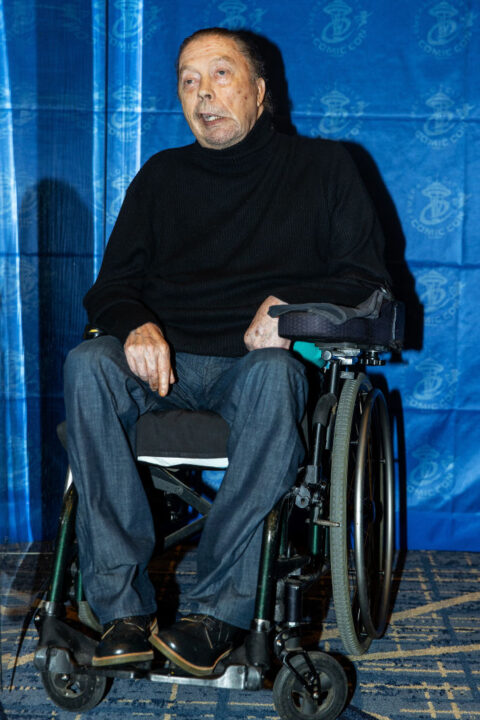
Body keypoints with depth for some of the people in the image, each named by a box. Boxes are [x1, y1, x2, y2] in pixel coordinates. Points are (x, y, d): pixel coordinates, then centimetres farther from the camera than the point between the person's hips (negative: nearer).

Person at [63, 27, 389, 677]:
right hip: (169, 361, 3)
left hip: (265, 358, -2)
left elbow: (366, 277, 8)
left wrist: (292, 305, -13)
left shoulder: (322, 167, 14)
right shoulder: (160, 177, 21)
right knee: (87, 364, -30)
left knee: (273, 375, -39)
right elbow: (110, 286, 16)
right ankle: (124, 608, -32)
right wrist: (136, 325, -8)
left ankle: (220, 610, -35)